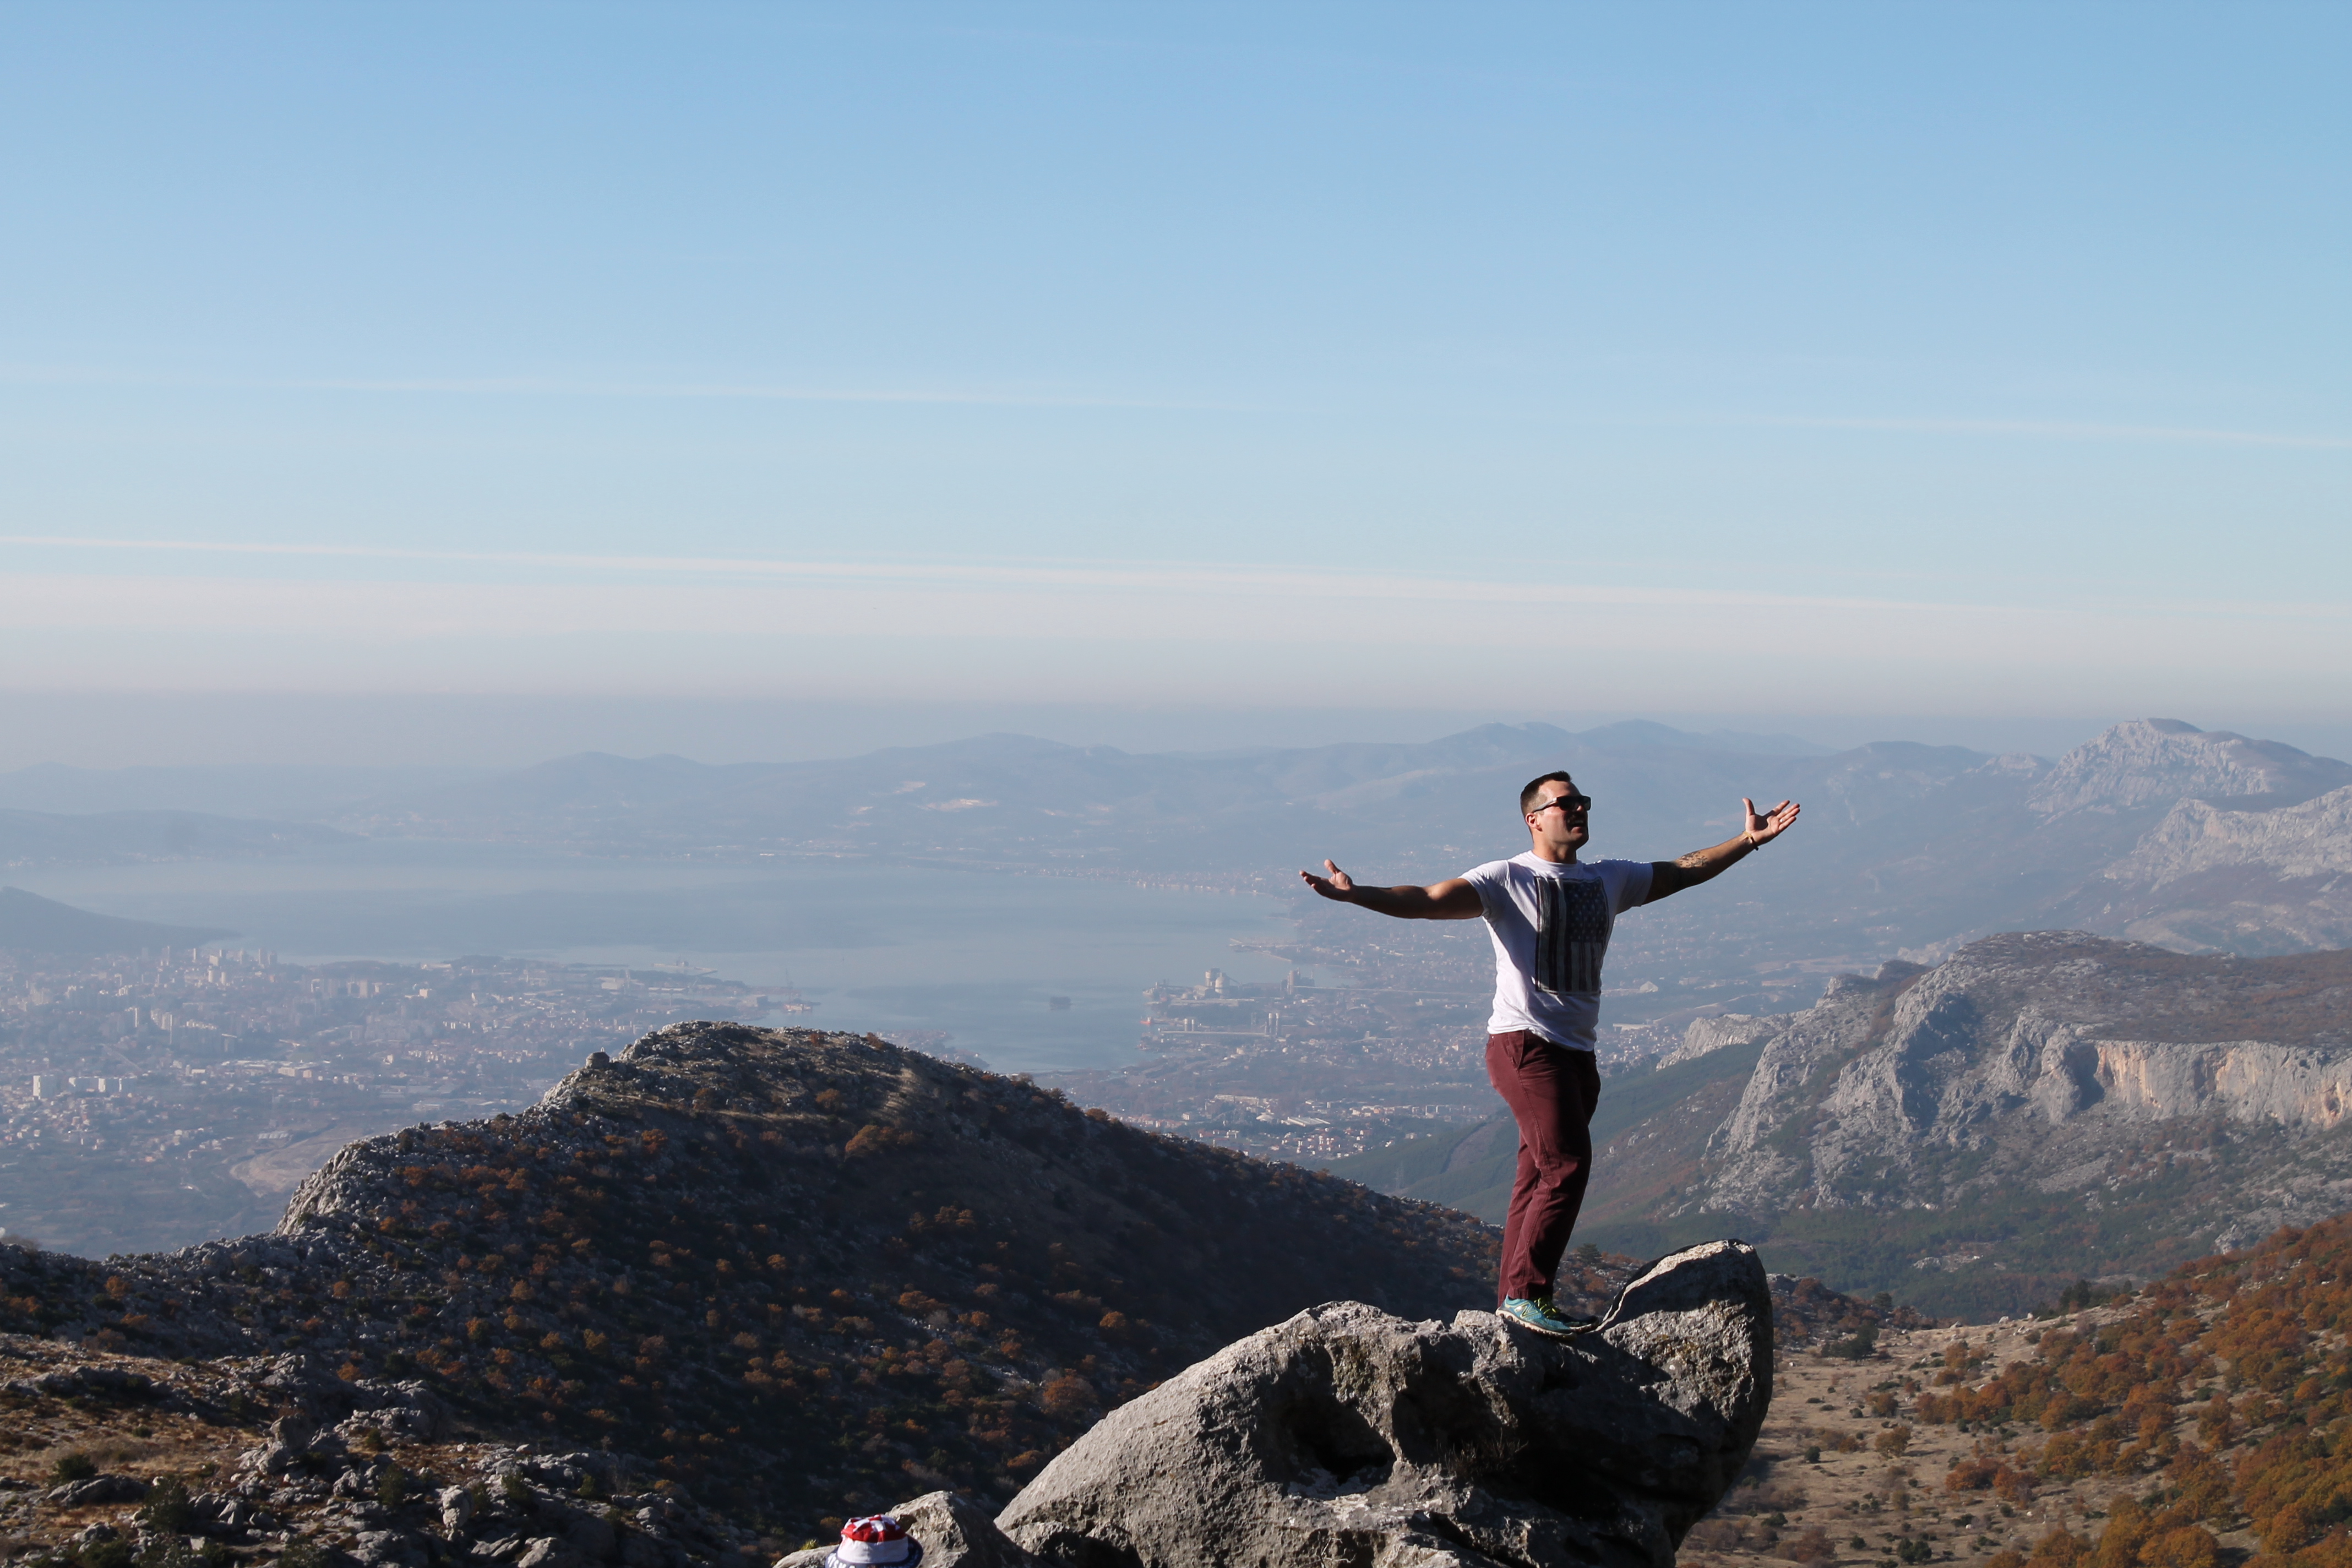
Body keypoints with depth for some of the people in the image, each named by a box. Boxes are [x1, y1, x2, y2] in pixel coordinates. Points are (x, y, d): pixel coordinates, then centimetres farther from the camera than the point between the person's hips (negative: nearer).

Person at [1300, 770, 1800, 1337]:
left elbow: (1683, 871, 26)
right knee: (1567, 1165, -15)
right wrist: (1355, 895, -32)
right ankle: (1525, 1294, -10)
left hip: (1576, 1050, 7)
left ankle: (1513, 1298, 13)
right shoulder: (1507, 880, -6)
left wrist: (1749, 840, 25)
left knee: (1541, 1174, 8)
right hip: (1525, 1044, -7)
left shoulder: (1609, 880, 15)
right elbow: (1429, 900, -18)